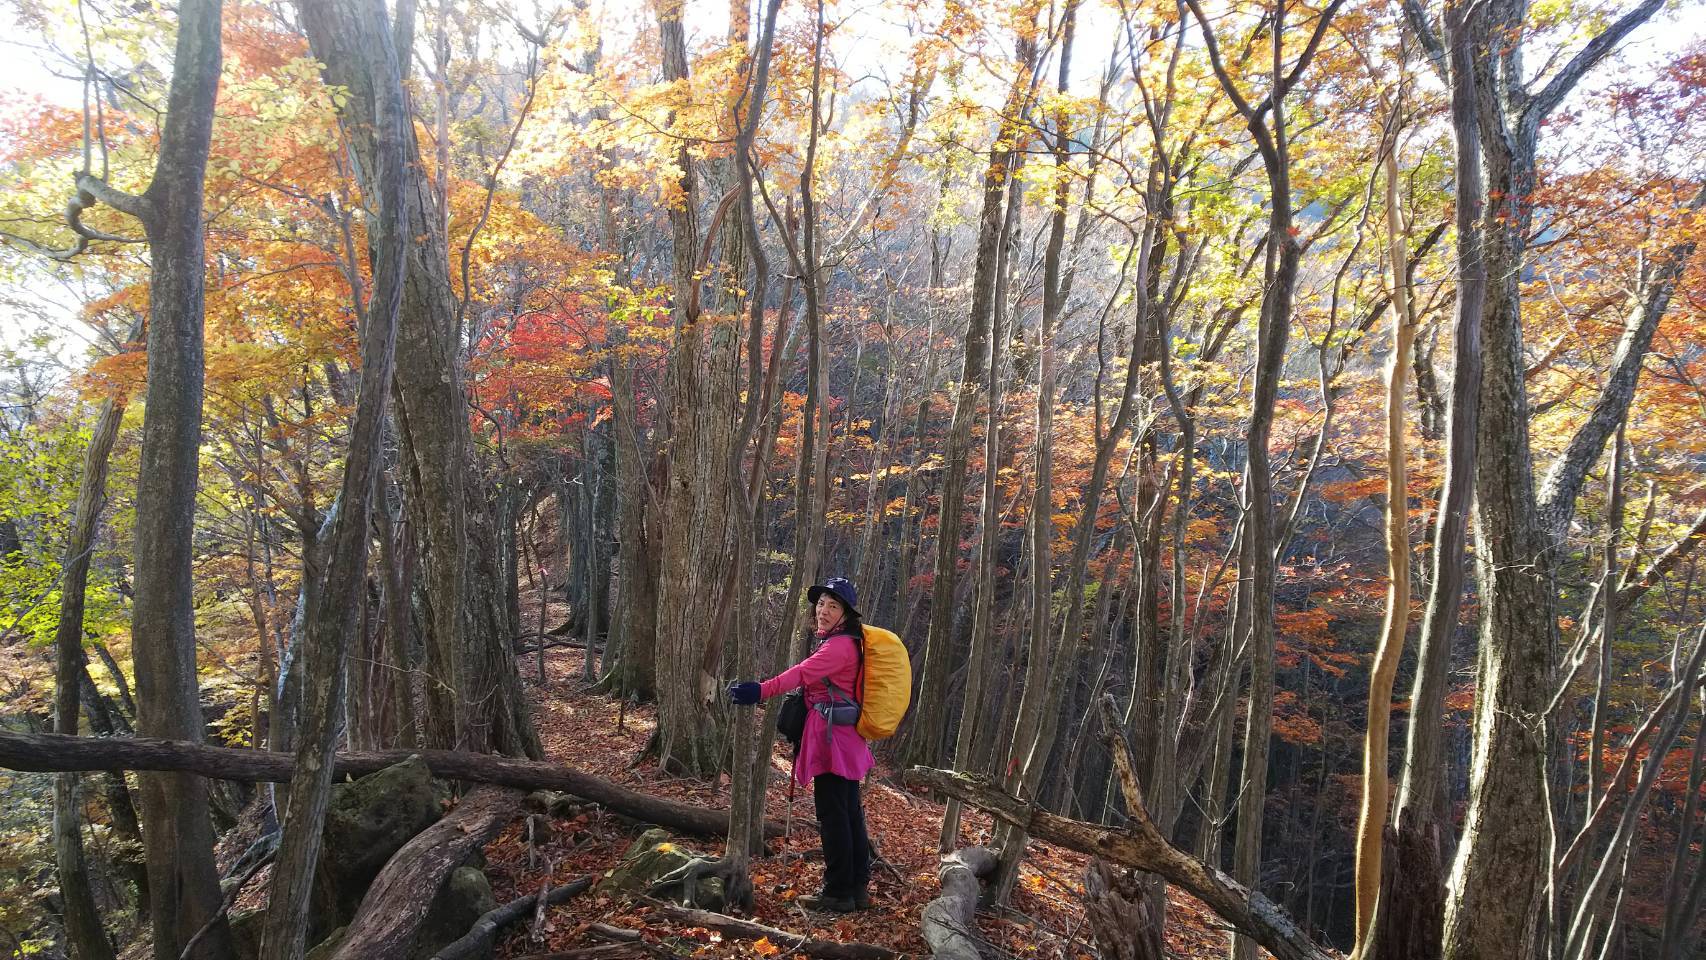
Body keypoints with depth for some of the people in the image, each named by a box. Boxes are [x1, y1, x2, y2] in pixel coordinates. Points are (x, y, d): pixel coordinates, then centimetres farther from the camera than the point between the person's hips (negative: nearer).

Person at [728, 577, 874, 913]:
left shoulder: (840, 644, -14)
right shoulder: (838, 643, 18)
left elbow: (803, 673, -27)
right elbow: (813, 680, 12)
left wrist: (761, 690, -35)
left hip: (833, 736, -10)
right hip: (845, 737, 10)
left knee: (832, 815, -4)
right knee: (850, 814, 13)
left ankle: (838, 894, 4)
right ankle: (858, 888, 21)